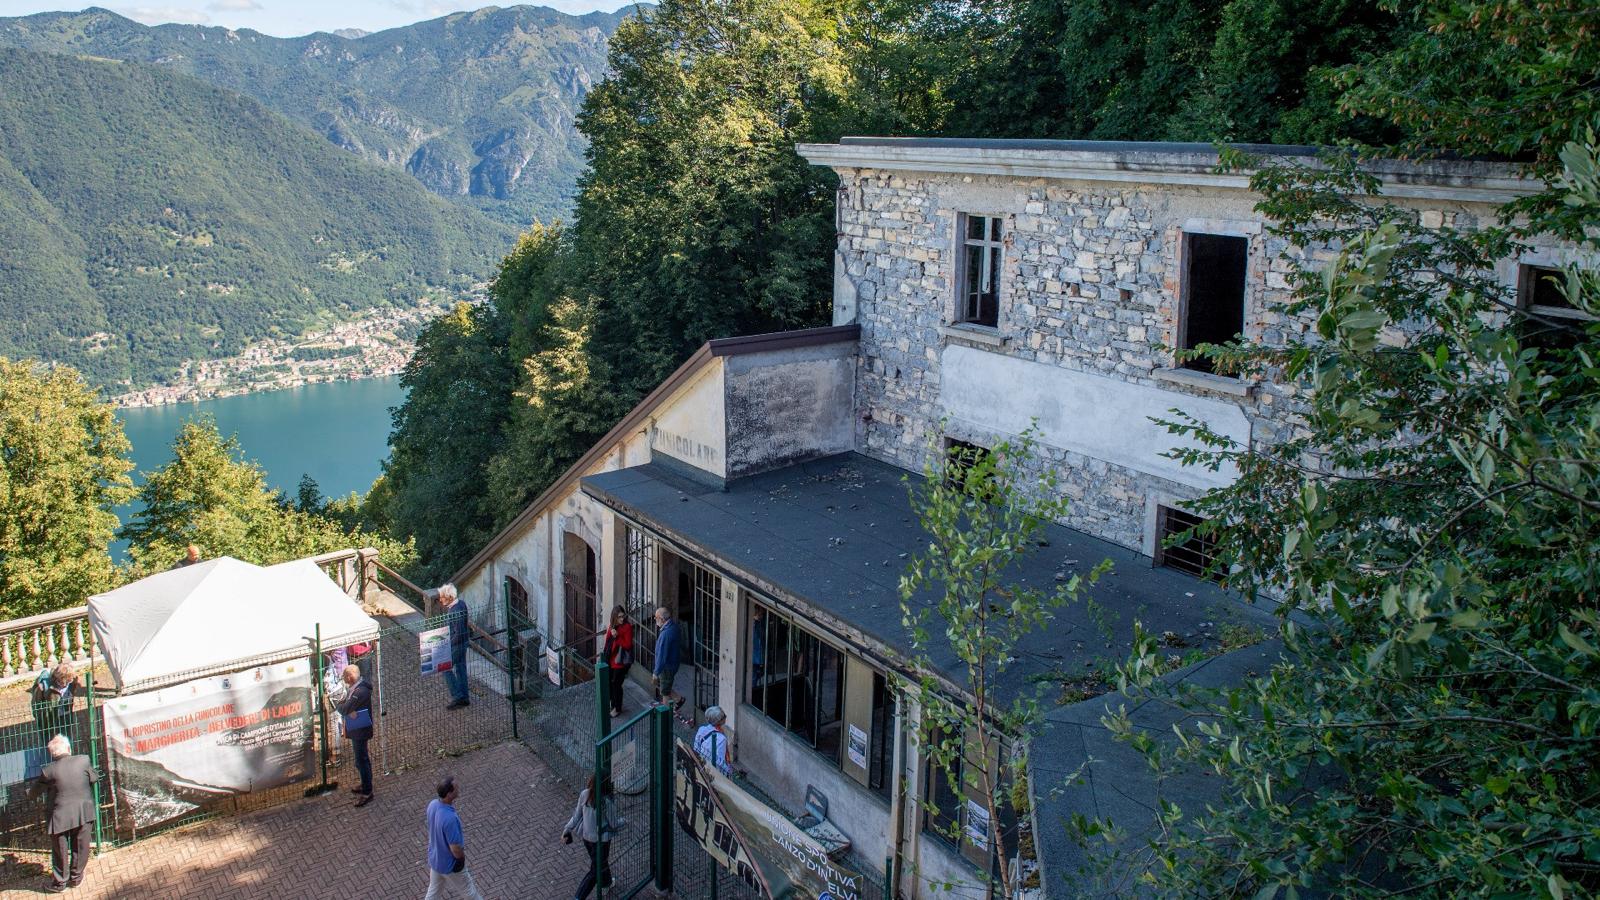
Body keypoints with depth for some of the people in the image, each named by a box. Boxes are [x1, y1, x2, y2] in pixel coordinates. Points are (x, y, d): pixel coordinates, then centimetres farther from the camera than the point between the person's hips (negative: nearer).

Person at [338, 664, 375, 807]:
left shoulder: (360, 691, -26)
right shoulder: (353, 689, 6)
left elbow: (344, 709, -28)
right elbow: (340, 707, 3)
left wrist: (345, 708, -6)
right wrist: (349, 711, -17)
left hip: (360, 731, -10)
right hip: (355, 729, 10)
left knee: (362, 760, -3)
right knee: (362, 758, 21)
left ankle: (367, 793, 4)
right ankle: (365, 786, 35)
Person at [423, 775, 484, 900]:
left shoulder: (432, 805, -15)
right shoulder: (450, 819, -40)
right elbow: (456, 850, -28)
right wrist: (463, 856, -9)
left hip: (434, 859, 7)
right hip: (450, 865, -7)